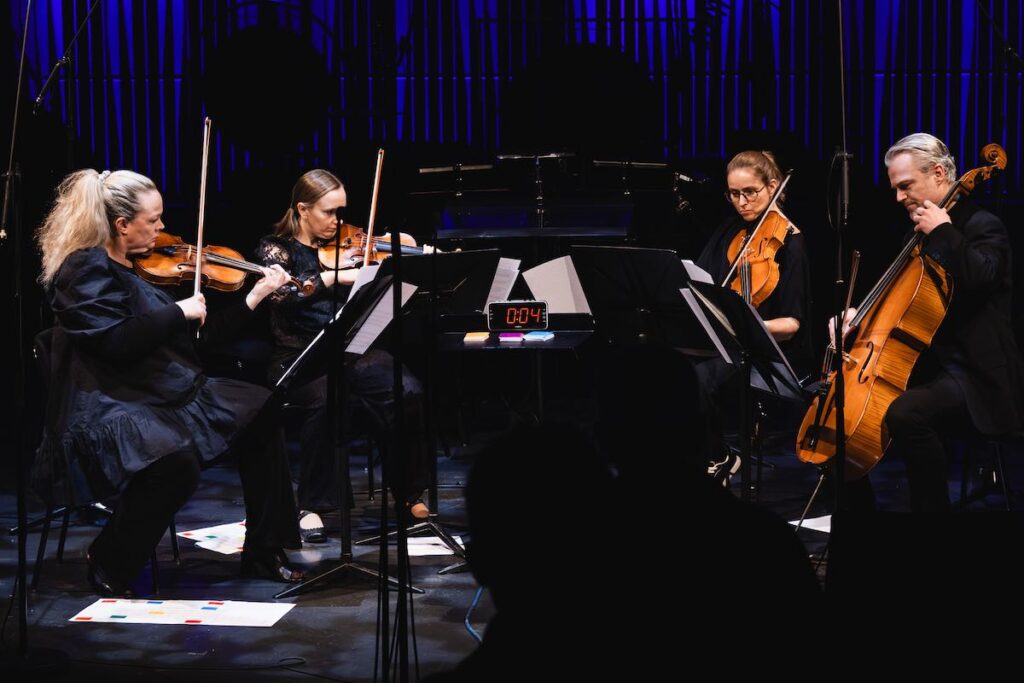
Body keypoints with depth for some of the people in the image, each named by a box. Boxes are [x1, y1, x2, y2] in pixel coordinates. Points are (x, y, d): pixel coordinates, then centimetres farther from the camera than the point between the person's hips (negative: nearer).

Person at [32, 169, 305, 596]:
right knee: (175, 458, -37)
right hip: (108, 406, -10)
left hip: (169, 392, 10)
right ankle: (107, 565, -12)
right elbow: (116, 342, -25)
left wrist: (254, 297, 15)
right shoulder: (86, 270, -11)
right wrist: (179, 311, -15)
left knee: (261, 411, 2)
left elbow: (199, 330, 20)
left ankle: (263, 552, 7)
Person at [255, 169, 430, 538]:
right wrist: (334, 276, -30)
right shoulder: (276, 248, 4)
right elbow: (281, 293, -18)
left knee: (408, 392, -24)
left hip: (353, 352, 3)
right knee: (324, 399, -36)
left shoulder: (346, 246, 14)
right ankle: (312, 505, -19)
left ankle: (411, 493, -6)